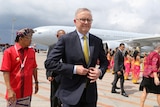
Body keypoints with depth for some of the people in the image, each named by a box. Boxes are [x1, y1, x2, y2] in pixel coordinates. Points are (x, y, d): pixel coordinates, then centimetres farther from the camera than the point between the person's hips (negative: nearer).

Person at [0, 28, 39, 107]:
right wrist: (9, 90, -18)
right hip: (14, 92, -4)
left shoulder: (32, 52, 3)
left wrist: (36, 82, 15)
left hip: (27, 92, 4)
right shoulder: (9, 52, -9)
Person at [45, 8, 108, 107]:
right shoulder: (65, 39, -8)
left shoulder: (97, 41, 4)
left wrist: (100, 71, -7)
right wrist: (74, 69, -18)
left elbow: (104, 61, 16)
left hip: (91, 93, 4)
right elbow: (49, 62, -11)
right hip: (71, 93, -4)